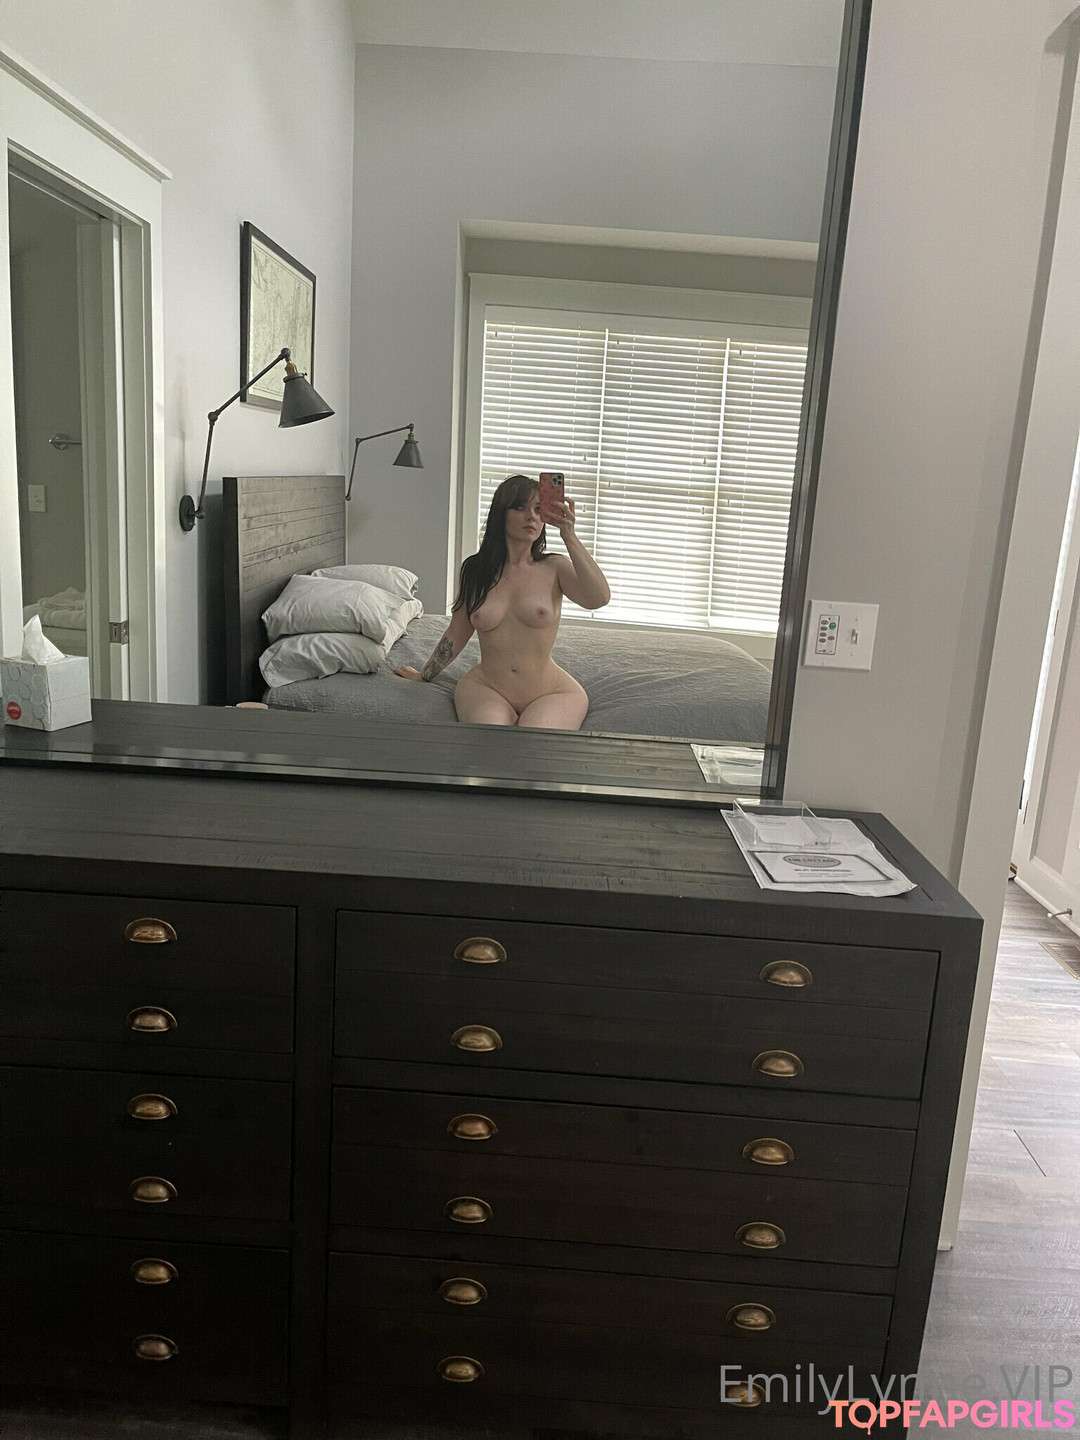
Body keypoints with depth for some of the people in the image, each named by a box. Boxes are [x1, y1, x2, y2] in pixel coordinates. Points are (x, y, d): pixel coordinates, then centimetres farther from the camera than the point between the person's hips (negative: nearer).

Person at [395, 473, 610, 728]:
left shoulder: (554, 568, 1)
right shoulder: (474, 570, 8)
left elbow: (599, 598, -19)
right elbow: (456, 635, 20)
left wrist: (569, 535, -20)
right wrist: (423, 676, 28)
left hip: (551, 694, -1)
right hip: (486, 690, 1)